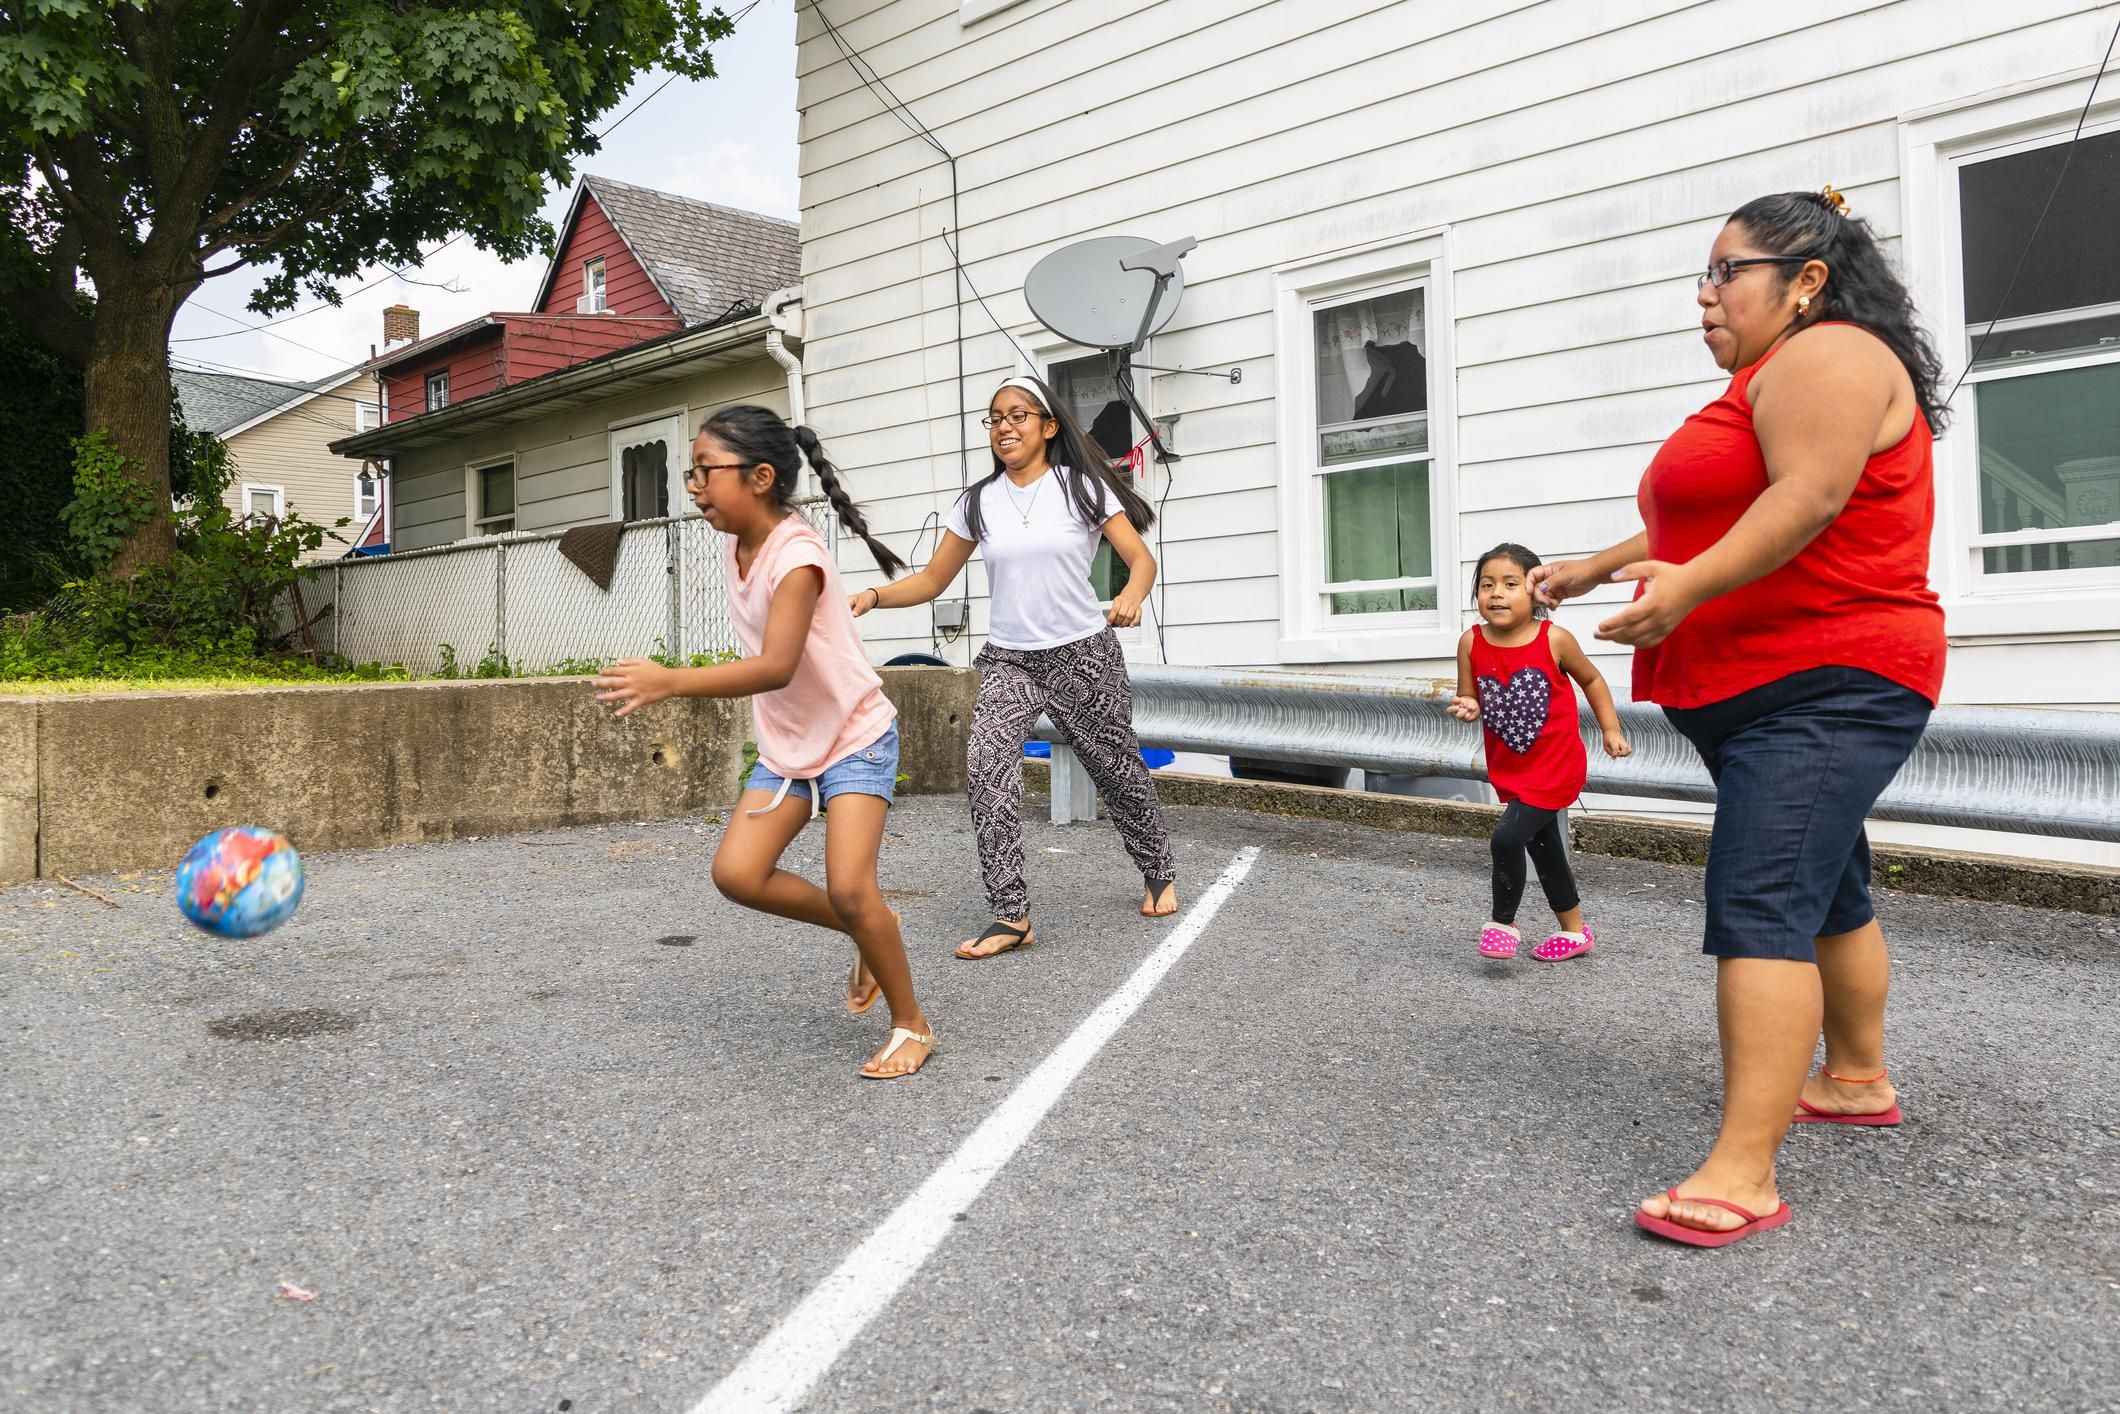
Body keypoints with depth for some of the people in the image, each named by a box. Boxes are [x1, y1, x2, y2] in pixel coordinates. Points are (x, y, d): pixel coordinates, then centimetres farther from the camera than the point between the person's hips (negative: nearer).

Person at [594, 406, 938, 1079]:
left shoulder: (797, 556, -24)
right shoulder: (737, 551, 1)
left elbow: (776, 667, -37)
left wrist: (670, 682, -45)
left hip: (855, 737, -8)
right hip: (788, 745, 8)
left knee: (848, 888, -18)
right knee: (737, 873, -5)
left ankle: (913, 1025, 4)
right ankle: (868, 933, 17)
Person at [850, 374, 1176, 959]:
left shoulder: (1083, 487, -2)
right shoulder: (978, 503, 6)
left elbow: (1141, 558, -5)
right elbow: (933, 579, 10)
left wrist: (1132, 593, -28)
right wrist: (874, 596, -8)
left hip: (1083, 653, -2)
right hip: (1008, 660, 2)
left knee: (1116, 767, 10)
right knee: (987, 764, -21)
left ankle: (1160, 875, 38)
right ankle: (1011, 916, -18)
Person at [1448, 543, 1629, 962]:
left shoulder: (1554, 639, -15)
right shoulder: (1472, 643, -8)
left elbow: (1591, 679, 2)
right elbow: (1469, 698, 2)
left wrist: (1611, 729, -1)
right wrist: (1467, 708, -21)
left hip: (1555, 767, -5)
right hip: (1510, 770, 5)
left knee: (1507, 838, -19)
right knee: (1544, 851, 17)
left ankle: (1502, 922, 5)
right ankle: (1575, 932, 37)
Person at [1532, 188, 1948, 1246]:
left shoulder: (1829, 357, -10)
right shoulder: (1768, 380, 23)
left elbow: (1812, 496, -26)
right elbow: (1704, 520, 29)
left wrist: (1692, 587, -36)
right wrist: (1593, 569, 27)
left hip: (1823, 685, -11)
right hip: (1761, 691, 11)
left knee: (1758, 904, -20)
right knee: (1824, 888, 21)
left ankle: (1743, 1175, -23)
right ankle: (1857, 1079, 38)